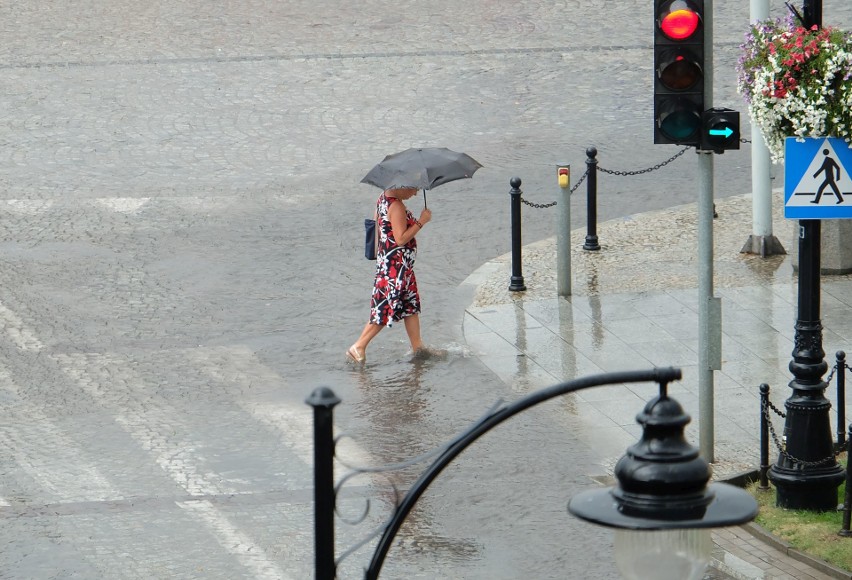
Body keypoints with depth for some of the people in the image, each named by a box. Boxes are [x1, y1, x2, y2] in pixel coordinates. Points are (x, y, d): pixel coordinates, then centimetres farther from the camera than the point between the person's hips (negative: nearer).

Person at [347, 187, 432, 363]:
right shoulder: (396, 206, -21)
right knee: (385, 309, -5)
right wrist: (421, 222, -21)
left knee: (412, 305, 15)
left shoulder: (383, 198, 8)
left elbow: (377, 228, 18)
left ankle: (418, 347, 22)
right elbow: (401, 239, -25)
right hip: (395, 267, -11)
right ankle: (358, 347, 0)